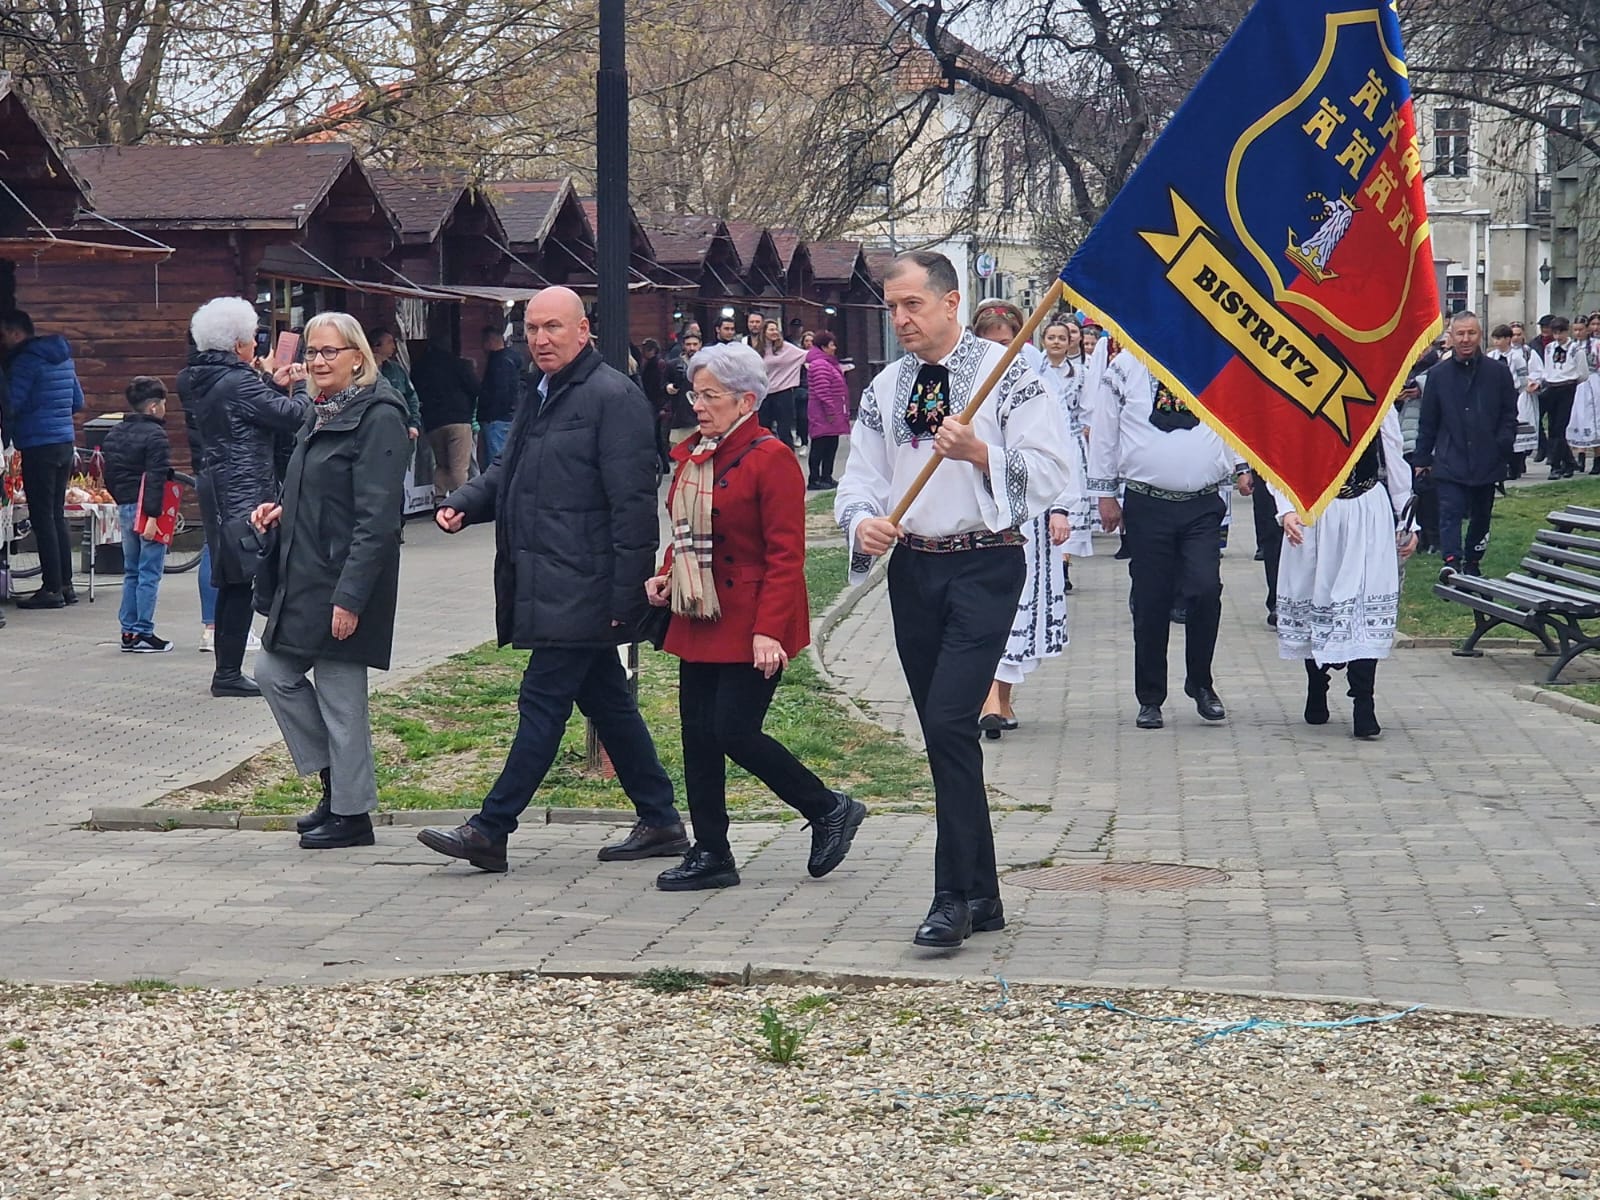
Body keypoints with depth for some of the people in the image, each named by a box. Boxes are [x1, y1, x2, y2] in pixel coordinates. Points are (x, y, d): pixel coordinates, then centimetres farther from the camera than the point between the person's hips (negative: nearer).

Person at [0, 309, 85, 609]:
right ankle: (65, 585, 15)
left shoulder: (26, 361, -12)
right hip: (64, 442, 8)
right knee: (57, 515, 14)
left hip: (38, 446, -8)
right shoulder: (63, 357, 14)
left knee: (42, 517, -5)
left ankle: (52, 588, -5)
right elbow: (78, 402, 19)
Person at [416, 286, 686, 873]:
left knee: (543, 700, -7)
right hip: (547, 588, 10)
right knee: (607, 702, 13)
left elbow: (632, 503, -16)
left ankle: (491, 830, -5)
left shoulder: (613, 397, -12)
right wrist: (463, 503, 5)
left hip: (580, 590, -10)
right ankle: (659, 823, 21)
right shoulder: (542, 396, 17)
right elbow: (508, 472, 27)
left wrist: (625, 594, -20)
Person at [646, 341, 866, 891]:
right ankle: (710, 854, 15)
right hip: (699, 621, 8)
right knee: (697, 735, 7)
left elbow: (785, 555, -17)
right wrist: (666, 574, 4)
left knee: (734, 732, -10)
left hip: (750, 628, -8)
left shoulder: (770, 459, -14)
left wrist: (768, 630, -23)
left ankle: (830, 810, 9)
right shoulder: (692, 457, 12)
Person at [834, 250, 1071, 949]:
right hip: (913, 570, 6)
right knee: (944, 735, 9)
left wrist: (979, 454, -25)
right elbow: (860, 479, 9)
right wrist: (863, 522, -12)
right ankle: (981, 896, 19)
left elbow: (1048, 470, -11)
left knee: (949, 722, -18)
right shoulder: (885, 390, 12)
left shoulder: (1007, 376, -5)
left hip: (984, 567, -6)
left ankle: (953, 898, -14)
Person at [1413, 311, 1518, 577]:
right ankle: (1451, 560, -26)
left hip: (1487, 462, 1)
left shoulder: (1498, 372, 2)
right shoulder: (1438, 375, 3)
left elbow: (1509, 415, 7)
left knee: (1481, 515, 12)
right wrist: (1422, 458, 8)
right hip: (1450, 462, -1)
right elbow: (1427, 422, 8)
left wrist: (1502, 446, -7)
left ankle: (1472, 562, 26)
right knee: (1451, 512, -15)